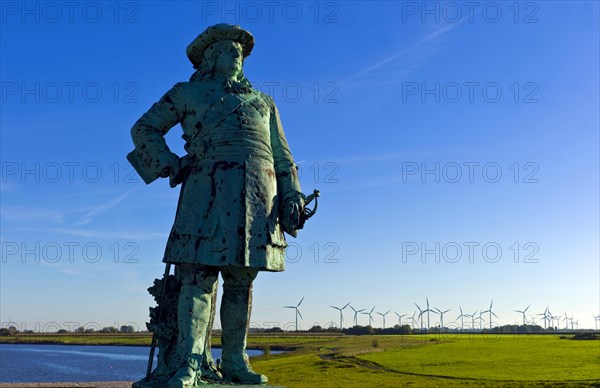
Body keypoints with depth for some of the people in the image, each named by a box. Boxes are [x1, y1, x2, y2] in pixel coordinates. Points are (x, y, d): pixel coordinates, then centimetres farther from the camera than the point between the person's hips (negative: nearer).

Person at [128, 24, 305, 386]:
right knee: (200, 274, -11)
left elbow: (282, 156, 22)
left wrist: (292, 197, 8)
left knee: (241, 279, 2)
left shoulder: (263, 101, 28)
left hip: (259, 190, 3)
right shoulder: (188, 92, 19)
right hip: (209, 184, -3)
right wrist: (169, 164, 1)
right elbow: (145, 128, 17)